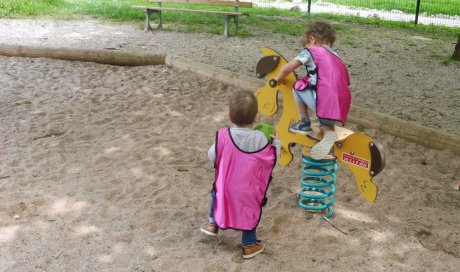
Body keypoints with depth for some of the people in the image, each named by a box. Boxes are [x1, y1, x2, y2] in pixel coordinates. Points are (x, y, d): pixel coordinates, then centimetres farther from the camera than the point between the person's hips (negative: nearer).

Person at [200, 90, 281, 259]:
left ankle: (213, 224, 42)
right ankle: (249, 245, 36)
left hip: (226, 188, 1)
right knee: (251, 213, 24)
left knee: (216, 193, 33)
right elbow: (273, 157, -2)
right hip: (249, 192, 0)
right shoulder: (261, 140, -18)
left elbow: (212, 157, -6)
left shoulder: (223, 136, -19)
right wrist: (276, 142, 16)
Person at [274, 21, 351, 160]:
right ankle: (329, 132, -3)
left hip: (324, 102, -7)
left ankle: (304, 124, 16)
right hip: (342, 108, 7)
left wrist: (279, 78, 24)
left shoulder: (311, 51, 8)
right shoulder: (337, 58, 29)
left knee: (298, 86, 13)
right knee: (324, 122, 31)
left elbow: (287, 68, 3)